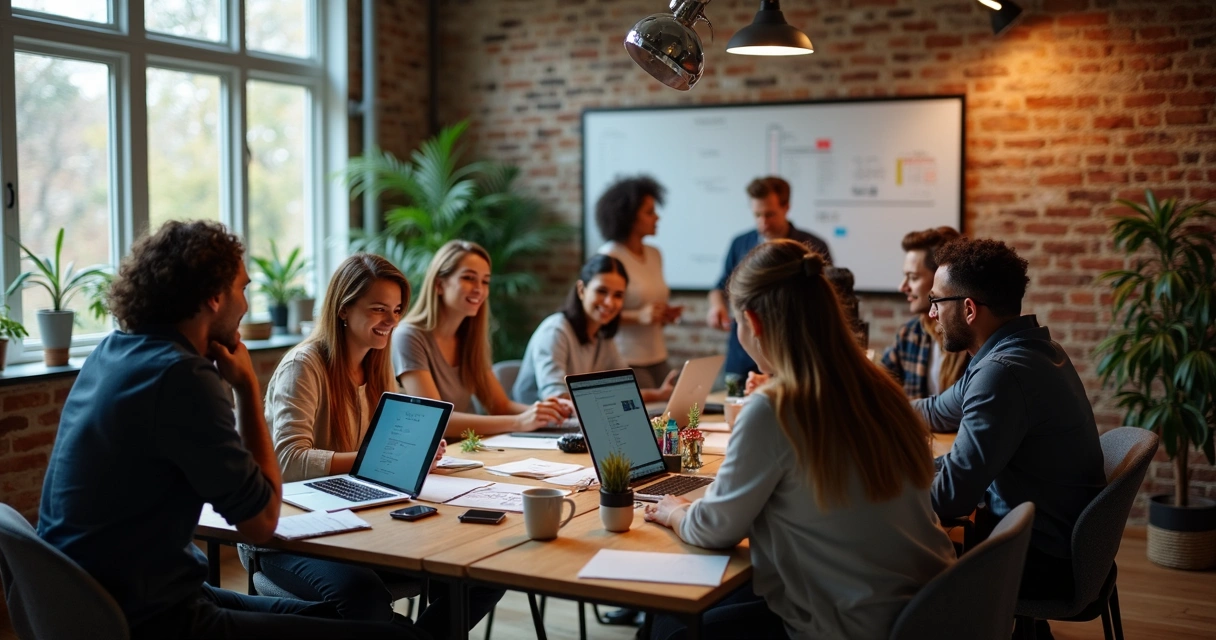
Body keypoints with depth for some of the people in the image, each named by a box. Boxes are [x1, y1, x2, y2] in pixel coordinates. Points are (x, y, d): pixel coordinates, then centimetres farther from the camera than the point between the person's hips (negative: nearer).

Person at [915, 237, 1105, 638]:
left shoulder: (1004, 372, -27)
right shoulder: (1024, 347, 4)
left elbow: (949, 497, -28)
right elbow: (937, 412, 18)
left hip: (1044, 563, -9)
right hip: (1064, 542, 9)